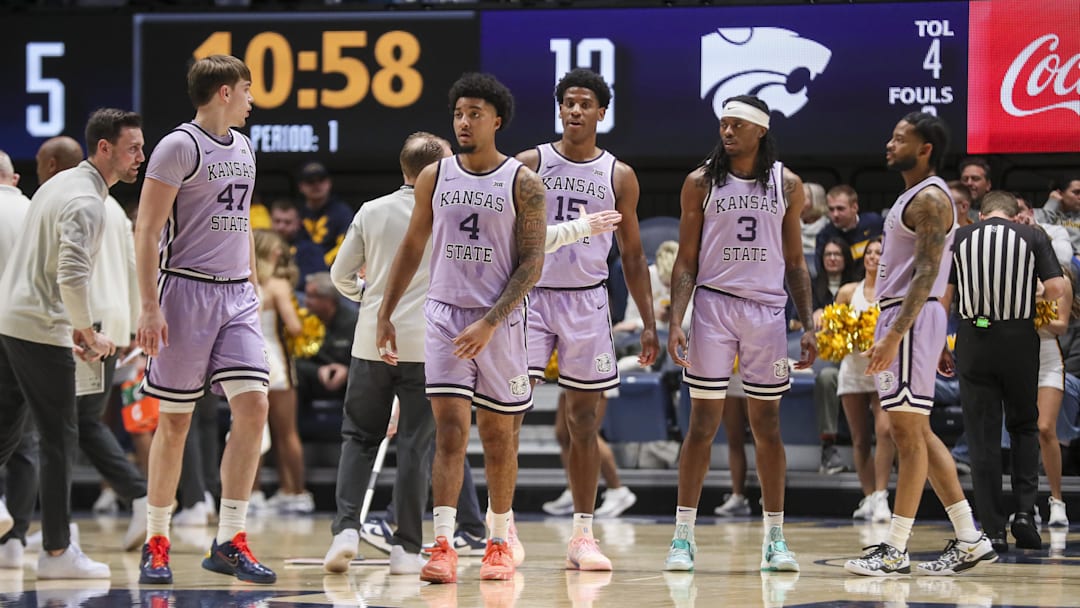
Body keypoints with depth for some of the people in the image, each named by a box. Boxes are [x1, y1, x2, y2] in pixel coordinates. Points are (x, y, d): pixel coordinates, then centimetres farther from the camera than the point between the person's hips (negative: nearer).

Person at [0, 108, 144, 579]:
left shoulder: (60, 184, 16)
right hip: (41, 332, -9)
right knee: (60, 439, -3)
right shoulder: (86, 201, -15)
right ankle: (57, 552, 0)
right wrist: (90, 335, -12)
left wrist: (72, 327, 22)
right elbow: (72, 276, -25)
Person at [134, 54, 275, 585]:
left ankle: (228, 542, -2)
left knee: (253, 406, -6)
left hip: (237, 293, 7)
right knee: (175, 421, -1)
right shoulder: (179, 147, -9)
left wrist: (253, 284, 20)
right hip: (187, 288, -7)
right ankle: (156, 544, 10)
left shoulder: (241, 147, 15)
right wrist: (150, 306, -17)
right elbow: (147, 229, -12)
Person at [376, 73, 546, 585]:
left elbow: (532, 263, -8)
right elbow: (412, 247, 14)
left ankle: (499, 541, 22)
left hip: (499, 322, -1)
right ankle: (443, 546, -15)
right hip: (444, 315, 1)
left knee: (499, 435, 9)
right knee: (450, 429, -10)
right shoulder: (434, 177, 5)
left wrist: (489, 323, -17)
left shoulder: (522, 183, -5)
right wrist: (385, 313, 11)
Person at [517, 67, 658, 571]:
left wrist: (648, 322, 5)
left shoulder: (619, 176, 6)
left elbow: (632, 255, 10)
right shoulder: (529, 165, 1)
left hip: (587, 300, 2)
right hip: (530, 294, -2)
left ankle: (583, 534, 10)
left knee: (584, 419, 4)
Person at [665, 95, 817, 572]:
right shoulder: (701, 182, 2)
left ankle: (775, 539, 10)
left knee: (767, 425, 5)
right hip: (713, 304, -2)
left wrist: (808, 326, 4)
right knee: (703, 422, -3)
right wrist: (675, 321, -9)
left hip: (768, 309, 2)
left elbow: (795, 262, 11)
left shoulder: (787, 185, 7)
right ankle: (683, 536, 2)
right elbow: (686, 261, 2)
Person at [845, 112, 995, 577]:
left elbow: (926, 274, -21)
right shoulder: (913, 196, 19)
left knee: (908, 433, -8)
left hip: (913, 319, -11)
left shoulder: (930, 199, -13)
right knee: (917, 433, 11)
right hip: (899, 316, 11)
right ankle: (970, 540, 12)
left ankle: (895, 551, -7)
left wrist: (893, 335, -27)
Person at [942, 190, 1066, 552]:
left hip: (974, 341, 0)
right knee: (1024, 428, 17)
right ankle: (1025, 510, 1)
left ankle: (994, 530, 3)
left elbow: (942, 297, 3)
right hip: (1020, 341, 0)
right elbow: (1058, 291, -6)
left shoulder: (960, 239, 7)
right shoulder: (1033, 237, 3)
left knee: (982, 438, 4)